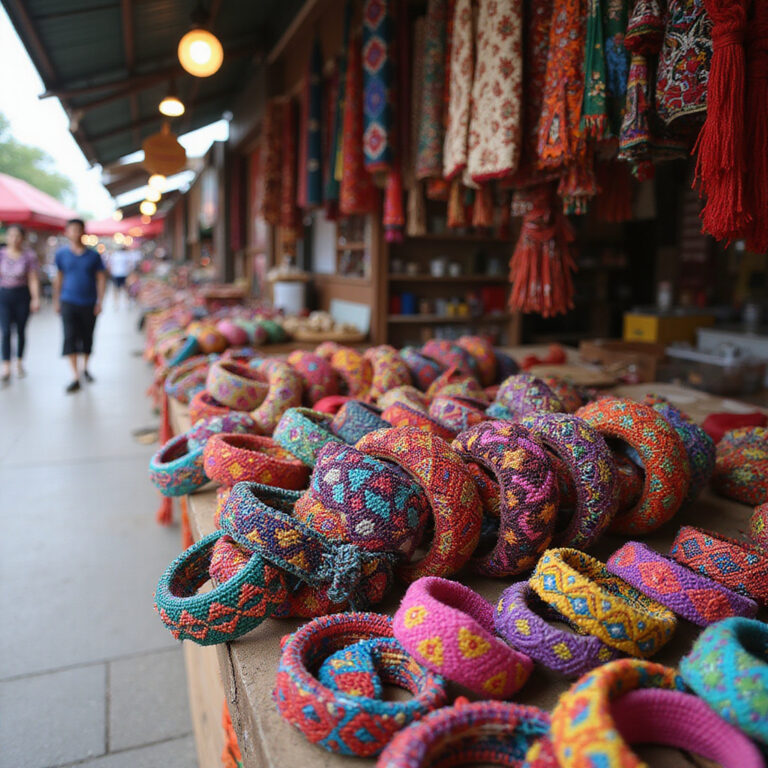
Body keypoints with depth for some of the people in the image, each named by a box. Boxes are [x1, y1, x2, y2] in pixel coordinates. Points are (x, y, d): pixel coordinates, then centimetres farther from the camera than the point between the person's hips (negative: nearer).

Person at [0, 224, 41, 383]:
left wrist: (36, 299, -17)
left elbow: (33, 279, -8)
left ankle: (19, 362, 29)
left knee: (21, 330, 11)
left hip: (22, 295, -1)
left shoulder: (29, 255, -4)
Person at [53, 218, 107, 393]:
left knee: (87, 338, 10)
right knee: (70, 337, -9)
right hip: (68, 302, 0)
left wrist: (100, 301, -4)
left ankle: (85, 368, 32)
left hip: (89, 304, 0)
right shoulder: (61, 254, 3)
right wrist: (56, 300, 11)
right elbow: (59, 278, 10)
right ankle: (76, 377, -9)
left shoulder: (93, 255, 1)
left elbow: (101, 278, 2)